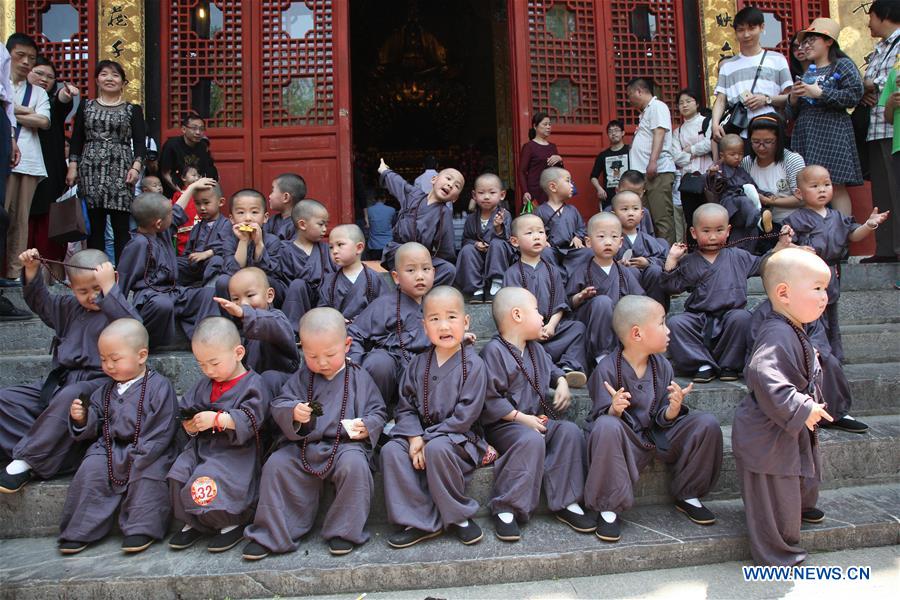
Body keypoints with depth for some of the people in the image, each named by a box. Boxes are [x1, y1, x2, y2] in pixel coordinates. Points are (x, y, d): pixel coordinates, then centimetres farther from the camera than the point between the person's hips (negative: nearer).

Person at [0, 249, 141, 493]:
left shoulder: (116, 309, -5)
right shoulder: (70, 306, 16)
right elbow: (41, 302, 33)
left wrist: (108, 287, -27)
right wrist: (32, 271, 18)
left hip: (96, 383, -8)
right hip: (61, 380, 8)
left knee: (68, 398, -38)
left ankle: (27, 460, -22)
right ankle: (38, 448, -20)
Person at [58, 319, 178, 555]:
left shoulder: (159, 386, -8)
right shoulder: (105, 389, 12)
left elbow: (162, 431, -12)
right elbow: (95, 426, 15)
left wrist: (136, 456, -18)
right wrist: (82, 419, -7)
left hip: (147, 452, -5)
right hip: (109, 448, 5)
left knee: (148, 473, -30)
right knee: (91, 469, -18)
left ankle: (141, 528, -17)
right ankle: (80, 531, -7)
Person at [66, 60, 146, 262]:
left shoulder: (133, 110, 11)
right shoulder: (85, 106, 16)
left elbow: (139, 142, 3)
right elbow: (76, 139, 13)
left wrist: (136, 166, -11)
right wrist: (72, 166, 3)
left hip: (120, 170, -2)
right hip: (90, 169, 2)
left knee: (121, 226, -6)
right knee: (94, 225, 0)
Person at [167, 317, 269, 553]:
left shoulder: (252, 384, -8)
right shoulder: (204, 384, 14)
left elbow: (249, 420, -19)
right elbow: (186, 409, 18)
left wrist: (217, 419, -23)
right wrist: (189, 424, -4)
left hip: (236, 451, -7)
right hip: (202, 445, 7)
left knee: (208, 480, -27)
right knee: (179, 474, -15)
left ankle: (234, 523, -1)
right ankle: (194, 523, 8)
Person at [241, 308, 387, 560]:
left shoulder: (359, 377, 6)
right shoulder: (301, 378, 11)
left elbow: (378, 411, 7)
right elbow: (278, 405, 3)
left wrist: (366, 426, -15)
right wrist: (293, 412, -20)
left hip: (345, 444, -2)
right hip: (303, 445, 3)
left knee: (354, 464, -32)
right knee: (276, 465, -18)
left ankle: (344, 531, -13)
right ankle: (270, 534, -4)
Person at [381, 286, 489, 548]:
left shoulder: (472, 364, -9)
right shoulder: (418, 363, 6)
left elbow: (465, 415, -15)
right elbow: (405, 406, 5)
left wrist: (427, 439, -17)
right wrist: (414, 438, -14)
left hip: (459, 437, -5)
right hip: (420, 433, 5)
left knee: (437, 448, -35)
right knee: (391, 450, -21)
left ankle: (459, 516, -14)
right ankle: (420, 520, -15)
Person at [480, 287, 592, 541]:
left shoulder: (535, 348, 15)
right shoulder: (494, 351, -13)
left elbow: (550, 367, 35)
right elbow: (489, 399, -17)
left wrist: (561, 382, 13)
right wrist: (520, 417, -21)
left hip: (537, 418, 8)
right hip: (503, 423, -8)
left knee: (569, 430, -16)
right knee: (531, 440, -35)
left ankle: (565, 503, -10)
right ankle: (505, 509, -27)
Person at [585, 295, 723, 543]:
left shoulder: (663, 366, 1)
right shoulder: (607, 369, -16)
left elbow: (663, 419, 3)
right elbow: (602, 418, -15)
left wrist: (674, 409, -19)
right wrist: (614, 410, -37)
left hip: (656, 436, 6)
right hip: (626, 439, -5)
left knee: (707, 424, -12)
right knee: (607, 427, -39)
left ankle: (688, 495, 10)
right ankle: (609, 508, -21)